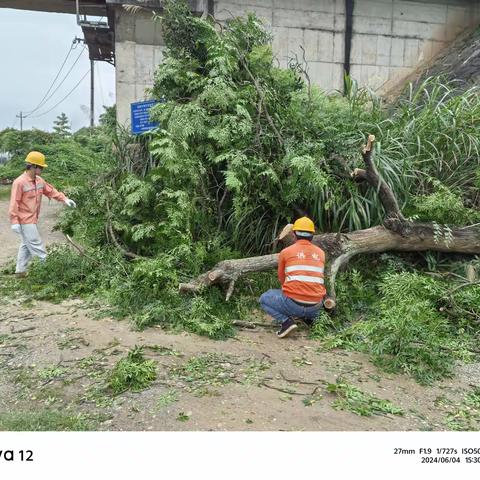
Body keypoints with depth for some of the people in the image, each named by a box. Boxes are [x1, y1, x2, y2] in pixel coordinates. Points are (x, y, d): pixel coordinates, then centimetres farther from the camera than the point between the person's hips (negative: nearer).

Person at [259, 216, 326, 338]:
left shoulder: (285, 252, 1)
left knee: (264, 299, 21)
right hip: (315, 307, 5)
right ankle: (310, 317, 12)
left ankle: (286, 321, -2)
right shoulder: (321, 253, 9)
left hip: (293, 304, -5)